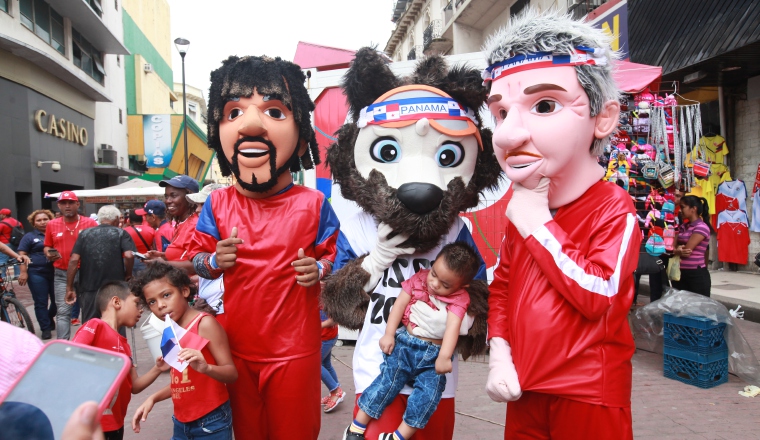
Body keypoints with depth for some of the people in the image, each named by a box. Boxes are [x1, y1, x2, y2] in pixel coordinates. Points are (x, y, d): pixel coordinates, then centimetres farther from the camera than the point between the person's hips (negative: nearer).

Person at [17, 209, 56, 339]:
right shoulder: (29, 236, 5)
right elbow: (22, 255, 0)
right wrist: (23, 272, -10)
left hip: (55, 272, 2)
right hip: (37, 274, -2)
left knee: (57, 300, 6)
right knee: (41, 302, 1)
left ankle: (49, 319, 34)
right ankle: (46, 328, 11)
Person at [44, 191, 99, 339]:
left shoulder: (90, 223, -3)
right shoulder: (52, 224, 5)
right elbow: (47, 246, 14)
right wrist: (49, 254, -8)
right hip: (62, 274, 1)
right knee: (62, 312, -1)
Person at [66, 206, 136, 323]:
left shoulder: (85, 234, 8)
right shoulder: (121, 233, 1)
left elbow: (74, 260, -1)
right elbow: (129, 256, -16)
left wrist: (69, 288, 3)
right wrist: (128, 275, 2)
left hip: (89, 289, 2)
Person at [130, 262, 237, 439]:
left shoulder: (204, 323, -17)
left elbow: (232, 374, -19)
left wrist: (206, 367, -36)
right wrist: (153, 398, 4)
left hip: (210, 422, -6)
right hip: (182, 422, 6)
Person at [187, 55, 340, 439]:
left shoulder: (312, 204, -10)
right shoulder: (218, 204, -4)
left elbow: (333, 253, 1)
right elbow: (195, 255, 7)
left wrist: (319, 269, -19)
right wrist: (213, 261, -13)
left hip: (295, 349, -2)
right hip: (238, 346, 3)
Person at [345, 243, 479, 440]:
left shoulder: (459, 298, -6)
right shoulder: (419, 279, 1)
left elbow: (453, 326, -18)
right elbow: (399, 304, 1)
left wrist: (444, 357, -29)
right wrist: (389, 334, -6)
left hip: (434, 354, 0)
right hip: (405, 344, 0)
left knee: (429, 392, -16)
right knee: (387, 380, -11)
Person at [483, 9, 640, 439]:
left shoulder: (614, 207, -15)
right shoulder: (519, 209, 2)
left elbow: (598, 297, -27)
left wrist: (537, 222, -23)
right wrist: (499, 353, -3)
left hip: (588, 395, -5)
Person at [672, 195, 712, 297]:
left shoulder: (701, 227, -12)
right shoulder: (682, 227, 11)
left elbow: (686, 250, -17)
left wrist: (677, 250, 1)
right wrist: (679, 250, -16)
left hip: (696, 275, -7)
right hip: (680, 273, 7)